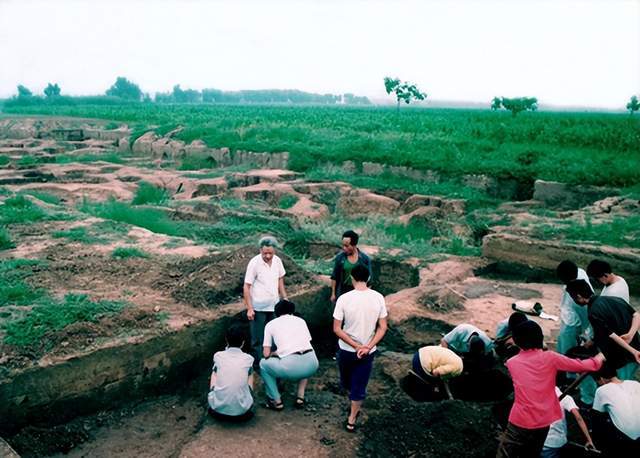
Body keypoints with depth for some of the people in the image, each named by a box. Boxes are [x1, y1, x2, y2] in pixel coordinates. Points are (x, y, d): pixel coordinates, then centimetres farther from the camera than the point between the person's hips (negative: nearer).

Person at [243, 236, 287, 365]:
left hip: (274, 306, 5)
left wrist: (285, 299, 11)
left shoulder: (277, 261, -3)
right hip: (258, 308, -5)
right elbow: (246, 287, -14)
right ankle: (259, 363, 19)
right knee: (258, 338, 7)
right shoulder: (254, 263, -18)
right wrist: (249, 308, -17)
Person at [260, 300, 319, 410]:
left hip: (291, 366, -3)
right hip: (312, 364, 4)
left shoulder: (270, 324, 15)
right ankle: (300, 398, 29)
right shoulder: (300, 320, 23)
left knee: (263, 364, 26)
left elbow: (266, 354, 11)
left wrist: (275, 353, 35)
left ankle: (277, 401, 23)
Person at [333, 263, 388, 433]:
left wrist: (356, 346, -13)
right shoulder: (378, 298, -12)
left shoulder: (344, 299, -17)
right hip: (368, 352, 1)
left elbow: (337, 329, -16)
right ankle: (351, 420, 24)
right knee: (359, 386, 17)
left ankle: (354, 405, 48)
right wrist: (368, 347, -12)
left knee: (347, 382, 27)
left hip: (346, 350, -1)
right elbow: (383, 327, -9)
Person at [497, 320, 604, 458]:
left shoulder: (511, 362, 1)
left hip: (519, 422, -1)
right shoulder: (550, 358, -4)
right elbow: (582, 365, 5)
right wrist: (599, 358, 23)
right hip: (542, 422, 2)